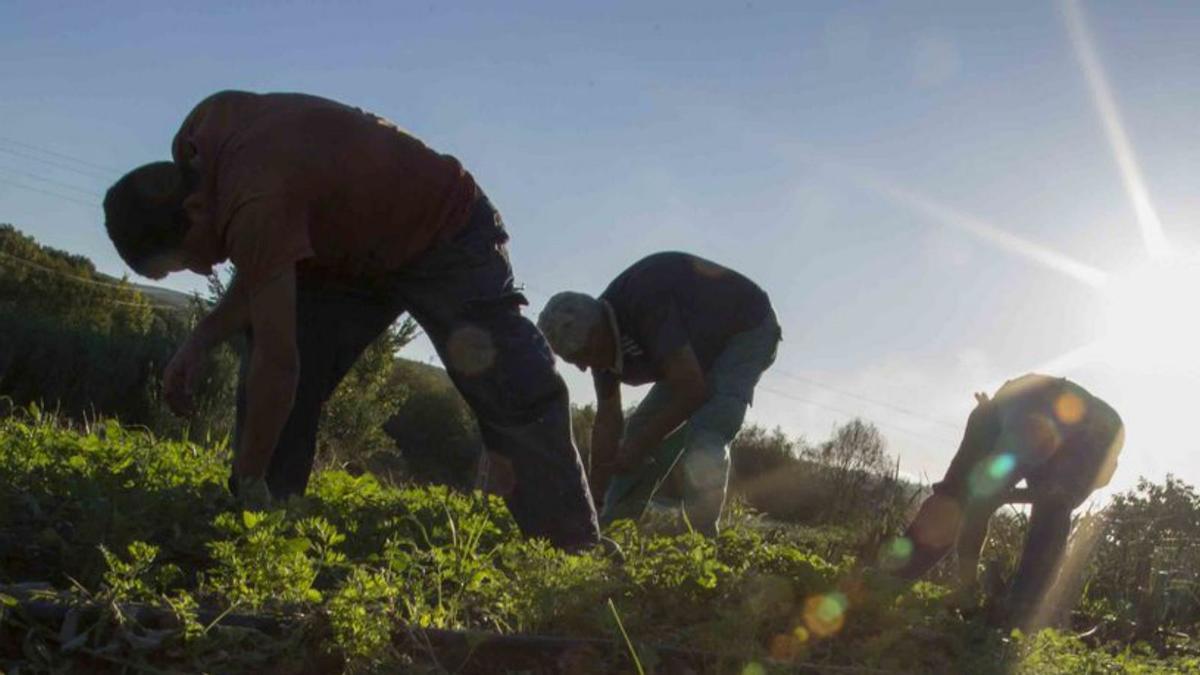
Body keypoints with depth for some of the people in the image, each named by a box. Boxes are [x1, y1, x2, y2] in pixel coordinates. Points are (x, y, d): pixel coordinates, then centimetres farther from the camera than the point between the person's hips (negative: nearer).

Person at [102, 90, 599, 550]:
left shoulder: (254, 204, -38)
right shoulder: (200, 141, -10)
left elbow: (279, 362, -35)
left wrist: (247, 482, -24)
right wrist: (201, 340, -10)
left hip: (445, 228, -9)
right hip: (349, 245, 9)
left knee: (517, 401, -9)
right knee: (264, 390, -4)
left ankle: (575, 560, -2)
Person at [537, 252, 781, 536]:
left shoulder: (647, 306, -38)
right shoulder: (601, 339, -11)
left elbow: (693, 391, -35)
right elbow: (608, 420, -4)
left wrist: (640, 445, -25)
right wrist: (594, 499, -7)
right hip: (699, 350, 8)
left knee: (702, 439, -28)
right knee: (641, 429, 2)